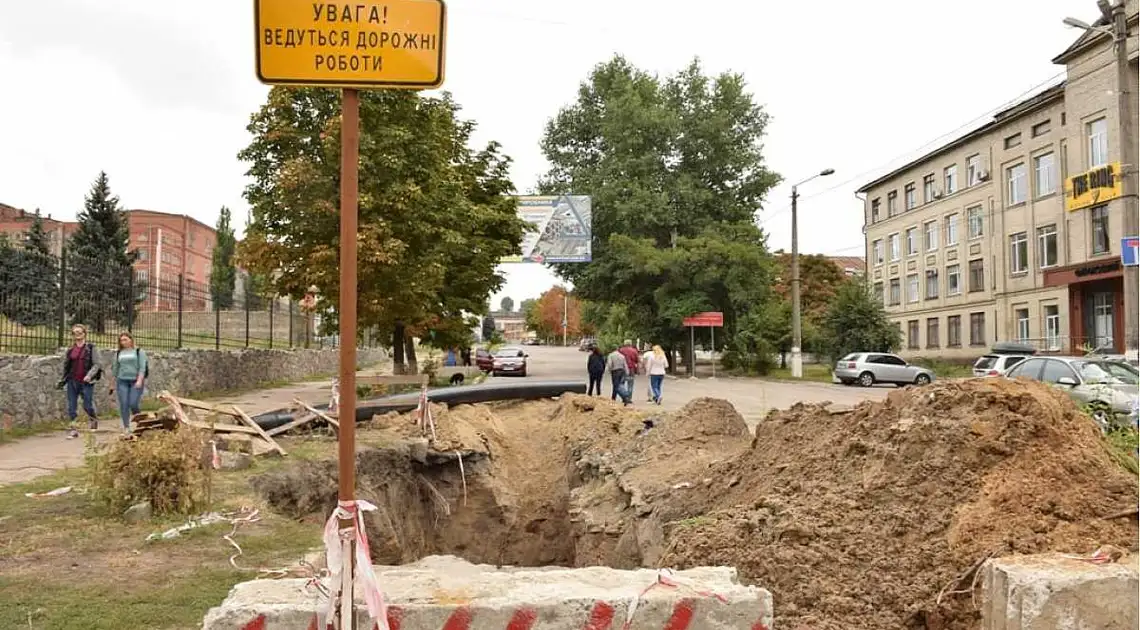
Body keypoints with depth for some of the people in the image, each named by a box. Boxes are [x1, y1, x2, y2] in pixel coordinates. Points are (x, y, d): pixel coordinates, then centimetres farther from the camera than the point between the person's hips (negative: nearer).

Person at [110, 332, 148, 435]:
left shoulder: (139, 352, 4)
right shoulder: (118, 353, 14)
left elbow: (142, 367, -3)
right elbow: (115, 369, 18)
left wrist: (140, 380, -15)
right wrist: (114, 385, 17)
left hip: (135, 381, -3)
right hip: (122, 381, 3)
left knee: (133, 404, -12)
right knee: (123, 405, -4)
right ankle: (126, 427, 1)